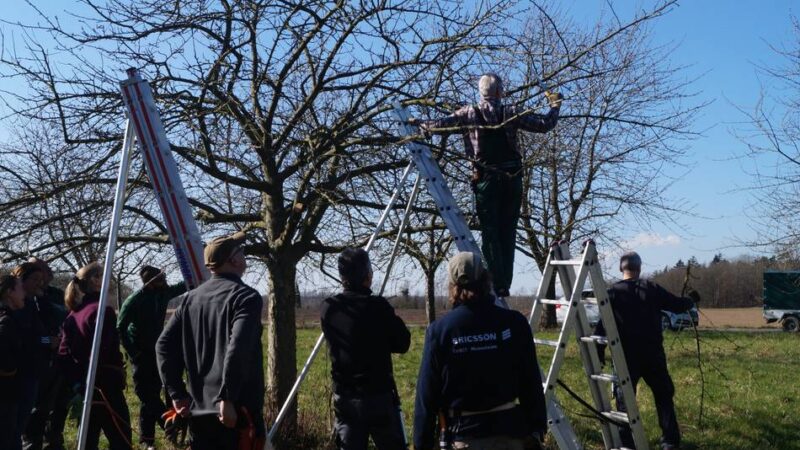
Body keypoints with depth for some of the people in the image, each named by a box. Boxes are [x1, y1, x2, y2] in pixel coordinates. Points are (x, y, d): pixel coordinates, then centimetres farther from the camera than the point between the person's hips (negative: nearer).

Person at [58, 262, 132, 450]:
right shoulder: (103, 310, -12)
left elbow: (64, 354, 8)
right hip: (105, 386, -9)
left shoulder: (74, 313, 11)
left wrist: (76, 383, 5)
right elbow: (103, 354, -21)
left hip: (84, 387, 9)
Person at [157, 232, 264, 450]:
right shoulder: (246, 296, -10)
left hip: (197, 410, 7)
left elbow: (164, 345, 8)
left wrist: (177, 393, 9)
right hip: (237, 410, -6)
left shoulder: (190, 298, 10)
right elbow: (238, 348, -23)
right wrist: (227, 398, -23)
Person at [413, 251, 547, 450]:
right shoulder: (514, 323, -5)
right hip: (509, 432, 1)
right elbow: (531, 384, -1)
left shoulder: (439, 330, -8)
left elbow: (427, 395, -5)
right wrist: (536, 430, 9)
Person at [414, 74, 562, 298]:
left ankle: (497, 285, -6)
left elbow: (440, 125, -4)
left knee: (490, 232, 0)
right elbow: (545, 125, 5)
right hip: (513, 179, 2)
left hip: (487, 180, -2)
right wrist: (555, 105, 24)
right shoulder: (511, 113, 3)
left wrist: (420, 123, 15)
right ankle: (505, 285, 7)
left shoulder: (469, 113, 0)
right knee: (507, 233, 7)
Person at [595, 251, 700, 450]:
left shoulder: (613, 292, -3)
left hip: (626, 355, -2)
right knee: (663, 395, 14)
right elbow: (677, 305, 11)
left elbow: (602, 324, -7)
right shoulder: (652, 288, 2)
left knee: (624, 399, 4)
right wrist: (691, 299, 33)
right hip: (652, 353, 2)